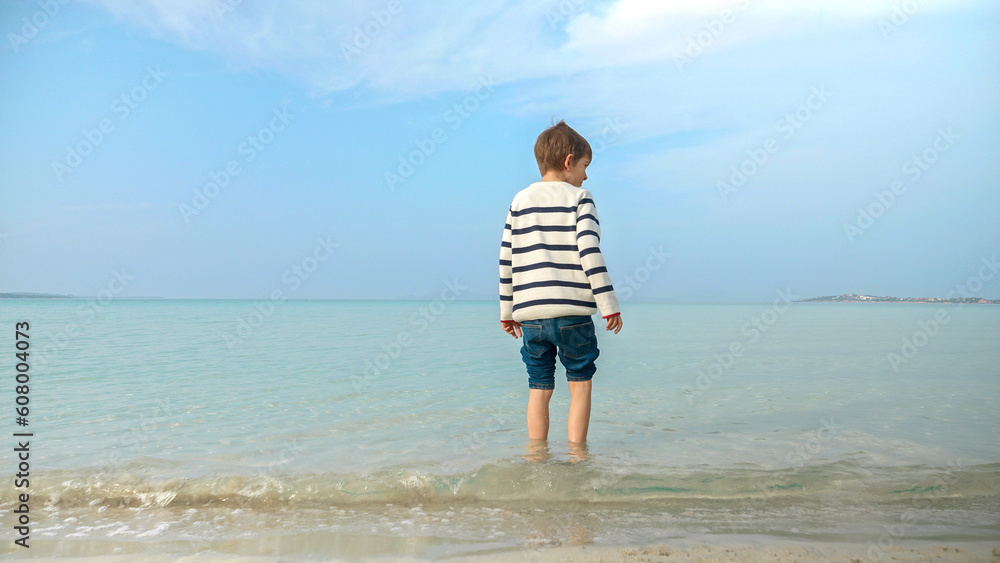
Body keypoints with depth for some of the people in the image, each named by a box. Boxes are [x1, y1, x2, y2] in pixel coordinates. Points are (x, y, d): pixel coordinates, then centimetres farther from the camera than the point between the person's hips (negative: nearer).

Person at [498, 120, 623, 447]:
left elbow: (506, 261, 12)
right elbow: (590, 253, -10)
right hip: (572, 311, -4)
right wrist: (609, 305, -7)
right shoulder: (579, 198, 0)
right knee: (580, 383, 9)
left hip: (529, 311, 4)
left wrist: (507, 312, 18)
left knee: (539, 387, 11)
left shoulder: (520, 201, 12)